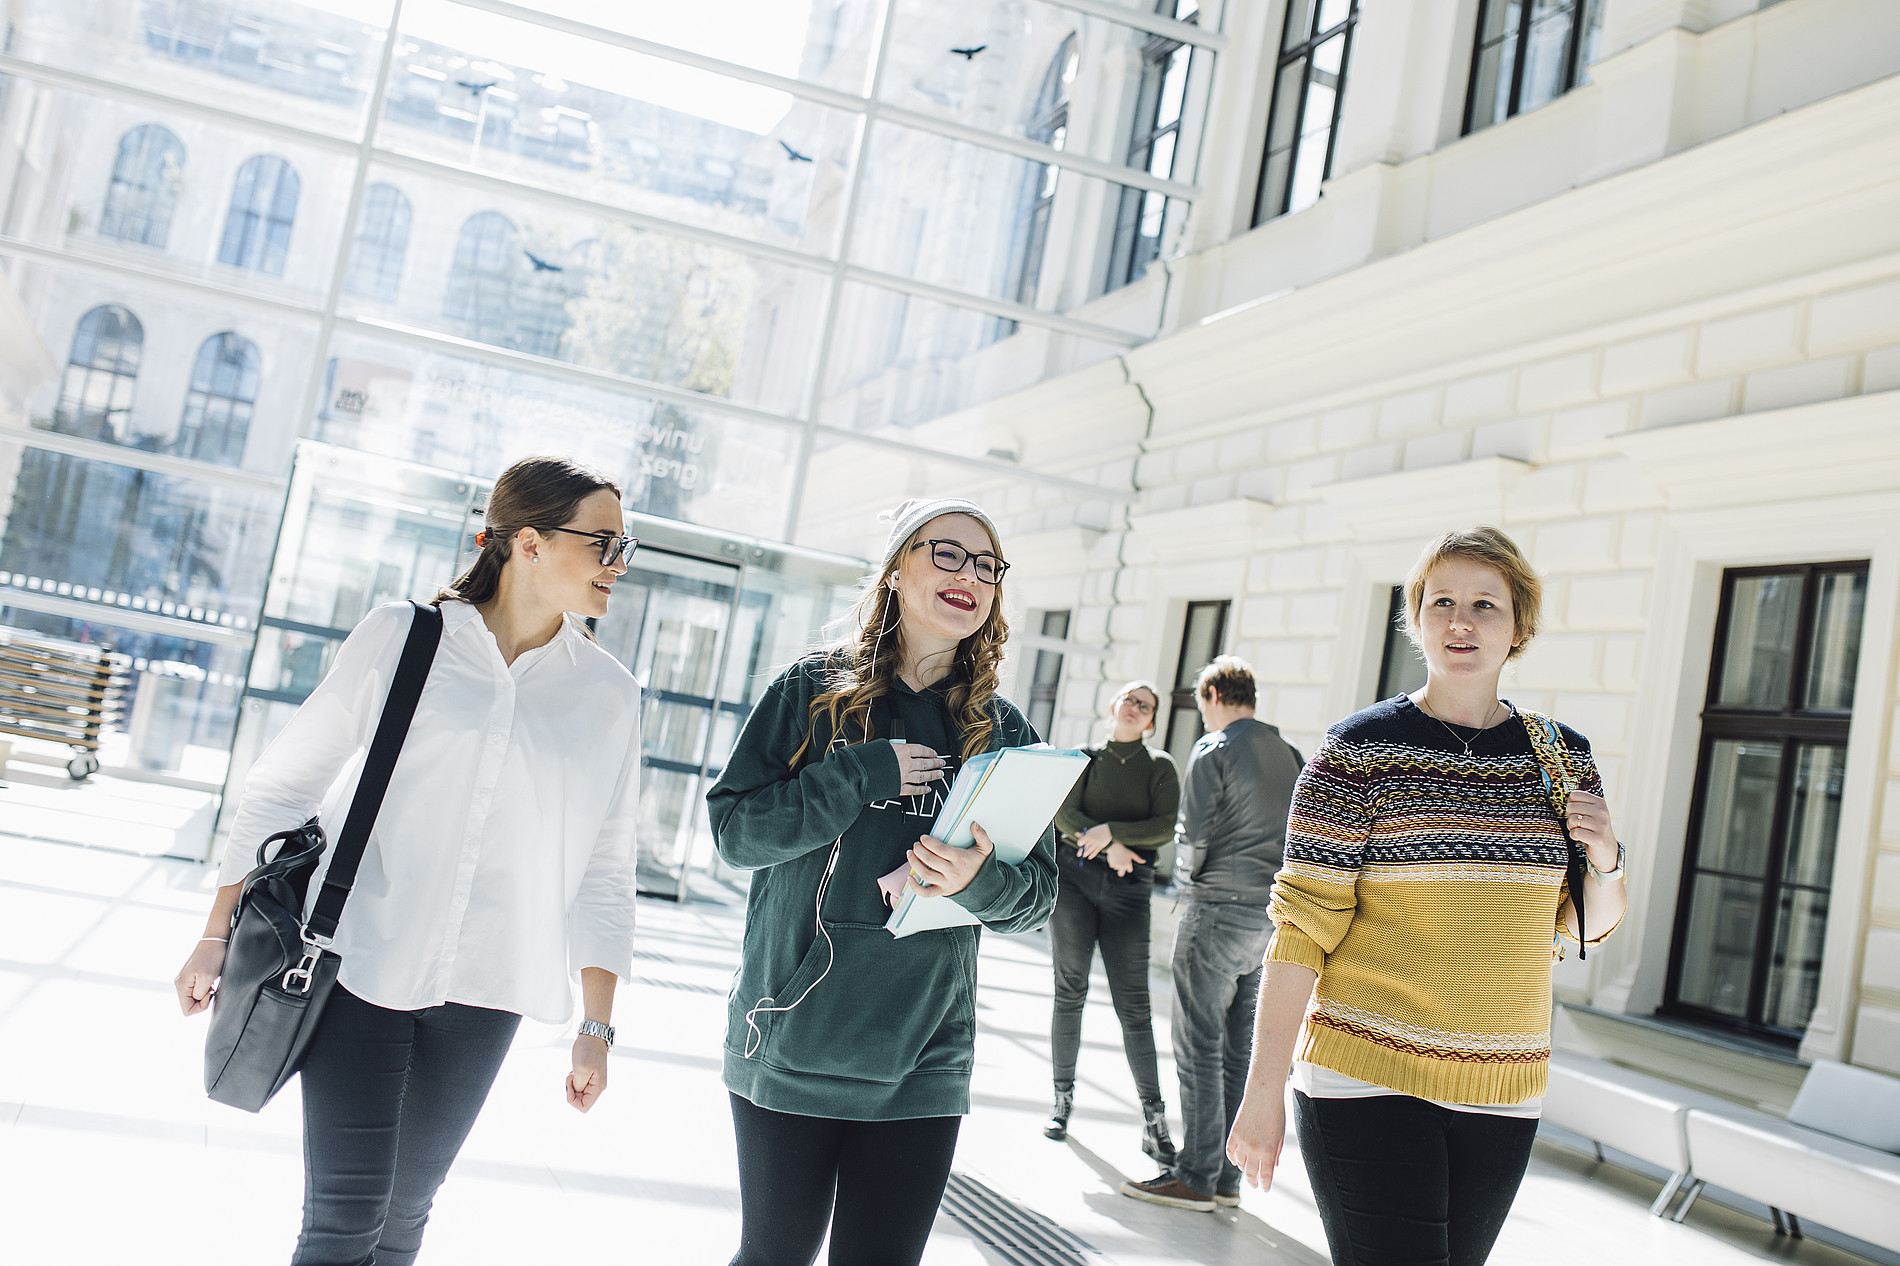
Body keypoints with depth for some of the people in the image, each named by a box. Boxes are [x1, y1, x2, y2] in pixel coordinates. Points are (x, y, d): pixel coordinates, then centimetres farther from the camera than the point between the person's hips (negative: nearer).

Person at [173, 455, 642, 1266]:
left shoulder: (608, 694, 2)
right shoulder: (401, 638, -4)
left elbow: (603, 871, 6)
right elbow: (286, 783, 3)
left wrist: (597, 1025, 5)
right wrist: (218, 934, 3)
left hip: (481, 994, 2)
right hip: (359, 964, -2)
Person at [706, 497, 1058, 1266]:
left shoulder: (1001, 732, 5)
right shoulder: (813, 691, 0)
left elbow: (1039, 894, 4)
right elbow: (733, 829, -6)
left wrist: (980, 880, -19)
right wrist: (865, 777, -15)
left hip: (921, 1066, 2)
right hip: (791, 1048, -1)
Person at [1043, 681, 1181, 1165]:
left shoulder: (1160, 767, 8)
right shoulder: (1086, 758, 12)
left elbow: (1165, 828, -6)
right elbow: (1064, 813, -2)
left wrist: (1109, 829, -16)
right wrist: (1109, 846, -14)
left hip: (1129, 888, -1)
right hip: (1074, 875, 1)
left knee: (1133, 1005, -4)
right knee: (1070, 991, 2)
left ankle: (1154, 1121, 0)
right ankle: (1063, 1100, 15)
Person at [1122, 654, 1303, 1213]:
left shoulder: (1214, 749, -10)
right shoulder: (1289, 754, 13)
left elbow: (1193, 836, -14)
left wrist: (1188, 875, 4)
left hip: (1220, 911, -8)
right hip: (1272, 915, 8)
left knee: (1199, 1046, -2)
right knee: (1239, 1049, 11)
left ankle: (1196, 1176, 0)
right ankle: (1227, 1176, 15)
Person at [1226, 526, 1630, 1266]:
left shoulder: (1562, 756, 6)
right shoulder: (1361, 750, -8)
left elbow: (1583, 924, 17)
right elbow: (1300, 930, -9)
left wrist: (1605, 861, -5)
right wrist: (1264, 1090, -11)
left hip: (1501, 1095, 5)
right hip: (1367, 1088, -4)